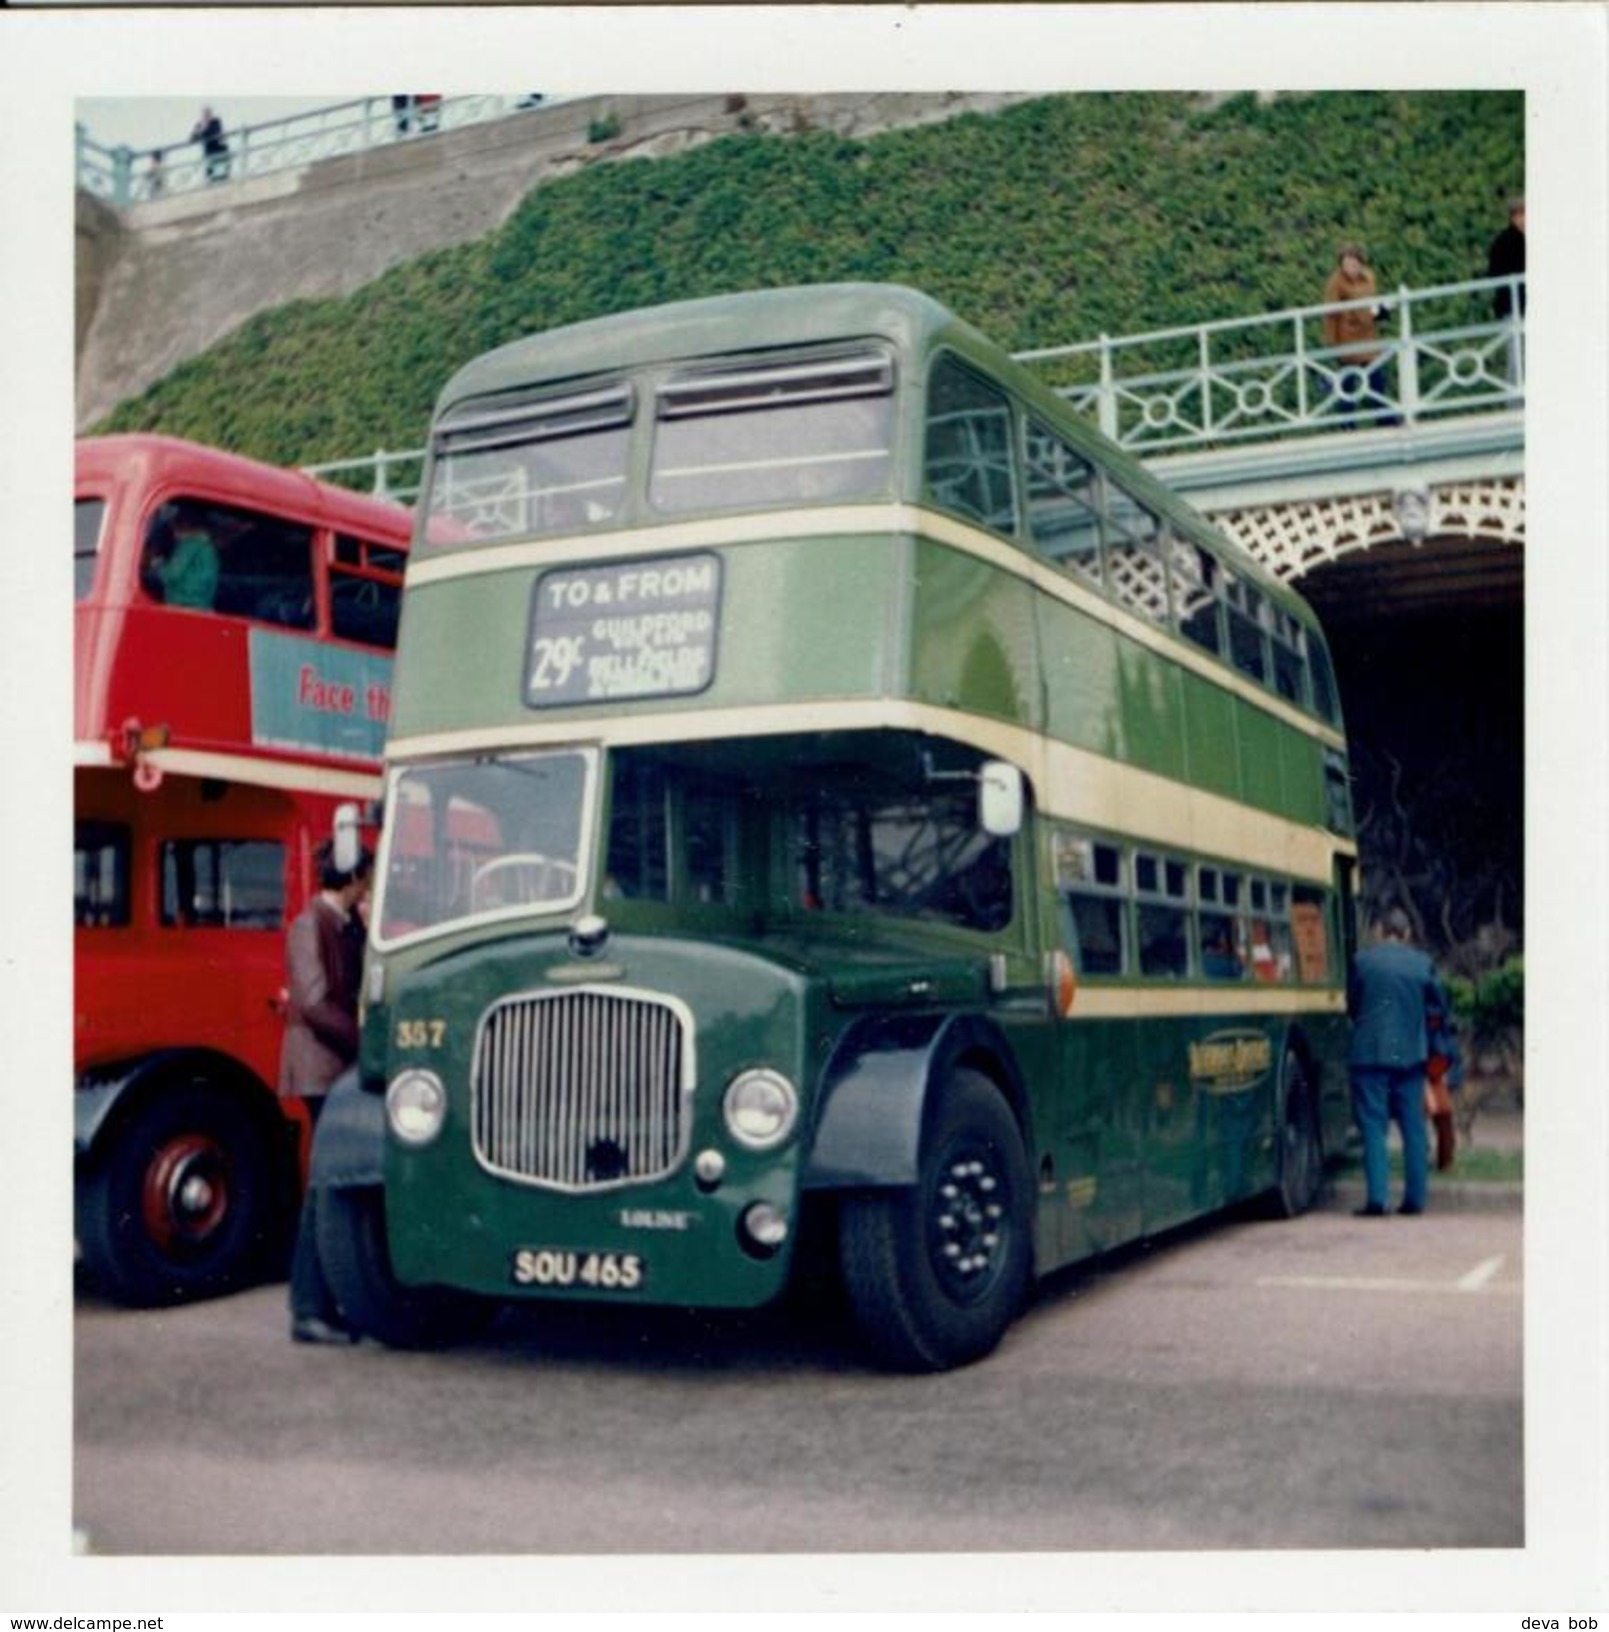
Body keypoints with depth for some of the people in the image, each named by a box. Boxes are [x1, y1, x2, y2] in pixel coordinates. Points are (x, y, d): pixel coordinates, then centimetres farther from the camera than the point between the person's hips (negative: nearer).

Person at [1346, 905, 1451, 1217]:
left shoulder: (1364, 960, -4)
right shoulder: (1423, 963, 1)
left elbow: (1351, 1006, 5)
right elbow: (1439, 1007, 8)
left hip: (1370, 1053, -2)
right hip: (1411, 1054, 2)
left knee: (1373, 1126, 0)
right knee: (1413, 1127, 10)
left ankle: (1376, 1198, -7)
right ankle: (1415, 1198, 13)